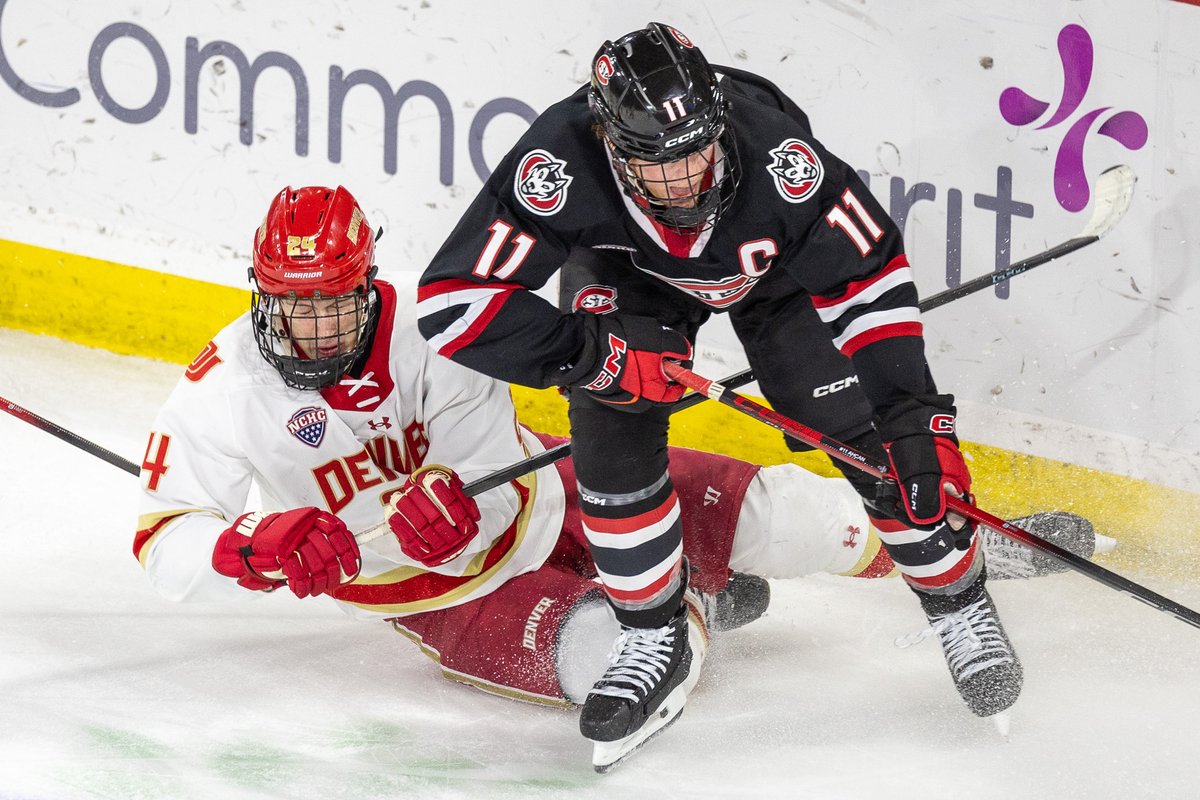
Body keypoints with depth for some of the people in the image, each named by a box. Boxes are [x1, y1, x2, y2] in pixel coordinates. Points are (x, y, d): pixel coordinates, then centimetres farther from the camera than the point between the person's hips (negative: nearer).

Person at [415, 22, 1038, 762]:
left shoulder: (773, 153, -40)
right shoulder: (562, 164, -41)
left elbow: (872, 272, -26)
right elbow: (453, 300, -39)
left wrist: (915, 418, -27)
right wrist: (593, 352, -43)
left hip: (776, 258, 0)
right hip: (632, 267, 1)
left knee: (880, 437, -9)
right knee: (612, 436, -16)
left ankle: (960, 604, 15)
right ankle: (656, 644, 5)